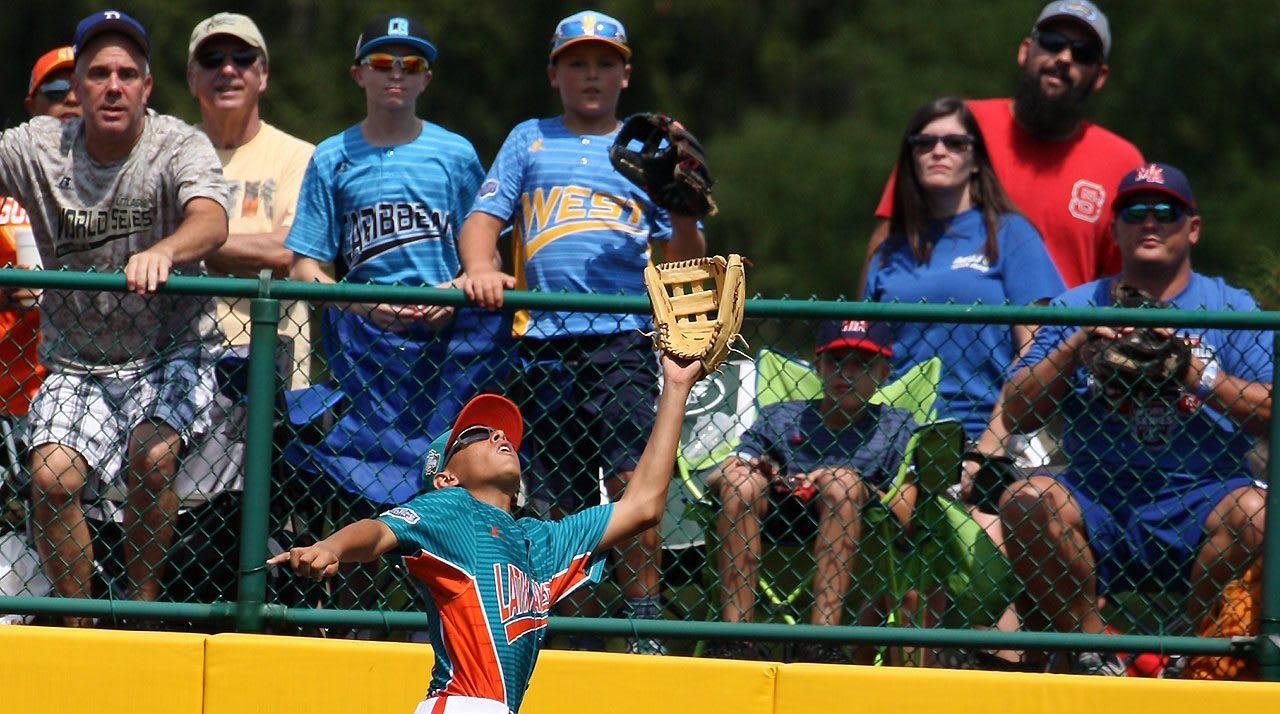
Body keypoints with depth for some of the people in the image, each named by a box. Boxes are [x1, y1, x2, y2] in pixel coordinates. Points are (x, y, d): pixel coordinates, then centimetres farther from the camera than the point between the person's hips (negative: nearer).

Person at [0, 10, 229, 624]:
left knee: (151, 457, -28)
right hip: (75, 365, 2)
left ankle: (144, 608, -8)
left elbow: (210, 222, -30)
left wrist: (162, 253, -53)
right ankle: (77, 627, -3)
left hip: (170, 355, -2)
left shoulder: (179, 147, -10)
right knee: (52, 478, -20)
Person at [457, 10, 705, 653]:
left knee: (632, 481, -18)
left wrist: (686, 211, -6)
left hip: (624, 340, -1)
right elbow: (484, 219, 10)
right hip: (543, 342, 2)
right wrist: (479, 269, -11)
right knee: (557, 503, 1)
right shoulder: (530, 141, 20)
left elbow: (685, 265, 14)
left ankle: (643, 625, -16)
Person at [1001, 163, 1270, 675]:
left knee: (1254, 509, -32)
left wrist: (1196, 373, -15)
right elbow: (1017, 413, 6)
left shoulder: (1229, 307, 9)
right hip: (1098, 507, 1)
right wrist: (1074, 350, -8)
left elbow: (1270, 415, -3)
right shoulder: (1077, 308, 14)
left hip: (1198, 502, -1)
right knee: (1026, 498, -28)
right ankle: (1093, 650, -16)